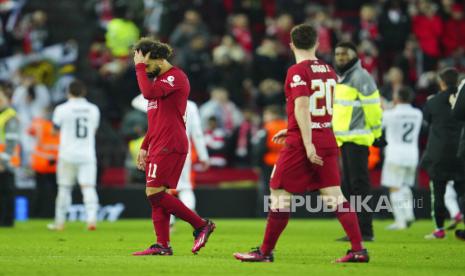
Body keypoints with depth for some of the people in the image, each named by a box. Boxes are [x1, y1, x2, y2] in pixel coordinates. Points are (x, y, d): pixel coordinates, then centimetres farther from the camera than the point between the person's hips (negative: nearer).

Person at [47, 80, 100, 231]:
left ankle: (59, 222, 14)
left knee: (64, 188, 7)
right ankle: (92, 218, -21)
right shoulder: (93, 109, 6)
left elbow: (55, 129, 6)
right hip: (88, 154, 2)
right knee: (88, 187, -3)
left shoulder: (62, 109, -4)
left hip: (68, 154, -2)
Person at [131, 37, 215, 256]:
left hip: (170, 146, -10)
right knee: (156, 196, 5)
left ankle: (201, 225, -8)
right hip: (158, 147, 10)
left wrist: (140, 66, -15)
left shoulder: (176, 76, -9)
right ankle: (162, 246, 4)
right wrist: (145, 147, 23)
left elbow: (148, 92, -26)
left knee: (155, 193, -14)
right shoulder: (159, 79, 22)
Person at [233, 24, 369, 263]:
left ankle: (265, 252, 7)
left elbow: (302, 107, -19)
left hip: (301, 143, -7)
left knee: (280, 194, 2)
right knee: (334, 196, 5)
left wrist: (308, 144, -23)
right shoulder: (328, 70, 12)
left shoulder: (297, 71, -9)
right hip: (327, 140, 7)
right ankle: (359, 250, -4)